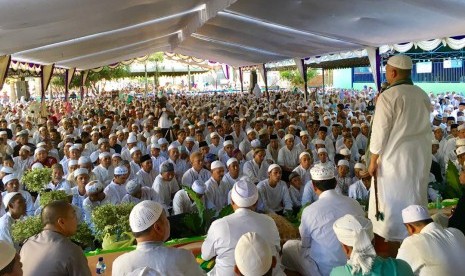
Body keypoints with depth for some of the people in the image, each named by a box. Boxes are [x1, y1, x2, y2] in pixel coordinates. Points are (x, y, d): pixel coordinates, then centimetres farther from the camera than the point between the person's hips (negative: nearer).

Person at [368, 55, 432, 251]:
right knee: (415, 201, 17)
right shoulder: (423, 95, 6)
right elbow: (421, 126, 13)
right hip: (421, 157, 6)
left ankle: (394, 255, 12)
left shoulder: (388, 96, -14)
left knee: (393, 205, 5)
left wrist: (373, 161, -9)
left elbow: (380, 132, -14)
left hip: (395, 158, -6)